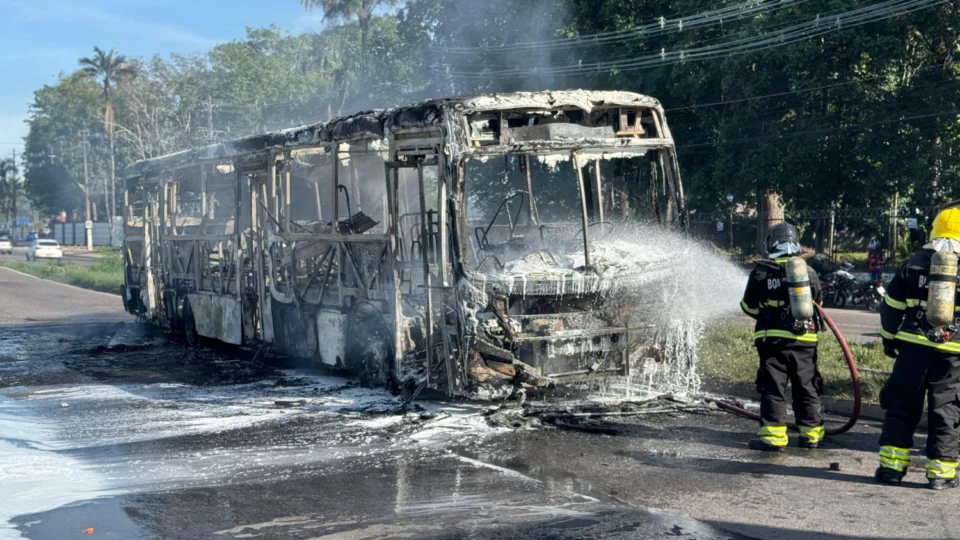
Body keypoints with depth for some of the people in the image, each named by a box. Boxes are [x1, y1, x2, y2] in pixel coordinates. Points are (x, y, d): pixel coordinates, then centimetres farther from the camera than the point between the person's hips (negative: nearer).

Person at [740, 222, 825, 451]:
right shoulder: (808, 272, 1)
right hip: (804, 339, 3)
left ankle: (773, 435, -4)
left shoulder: (760, 272, -6)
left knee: (773, 388, 1)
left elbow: (749, 307, 3)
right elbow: (817, 302, 15)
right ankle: (811, 433, 18)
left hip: (772, 339, -3)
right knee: (807, 387, 13)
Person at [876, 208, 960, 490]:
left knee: (901, 405, 9)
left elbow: (891, 305, 8)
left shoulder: (914, 263, 4)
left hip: (913, 346, 1)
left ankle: (892, 465, 8)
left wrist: (889, 338, 20)